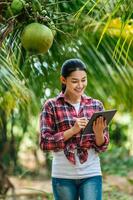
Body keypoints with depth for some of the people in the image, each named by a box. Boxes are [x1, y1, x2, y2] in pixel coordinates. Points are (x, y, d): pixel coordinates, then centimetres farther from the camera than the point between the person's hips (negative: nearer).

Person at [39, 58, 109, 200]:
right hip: (63, 176, -1)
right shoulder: (51, 106, -2)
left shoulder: (96, 105, 6)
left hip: (91, 174, 1)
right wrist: (73, 130, -19)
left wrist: (98, 132, -17)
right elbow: (45, 143, -8)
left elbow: (103, 146, 5)